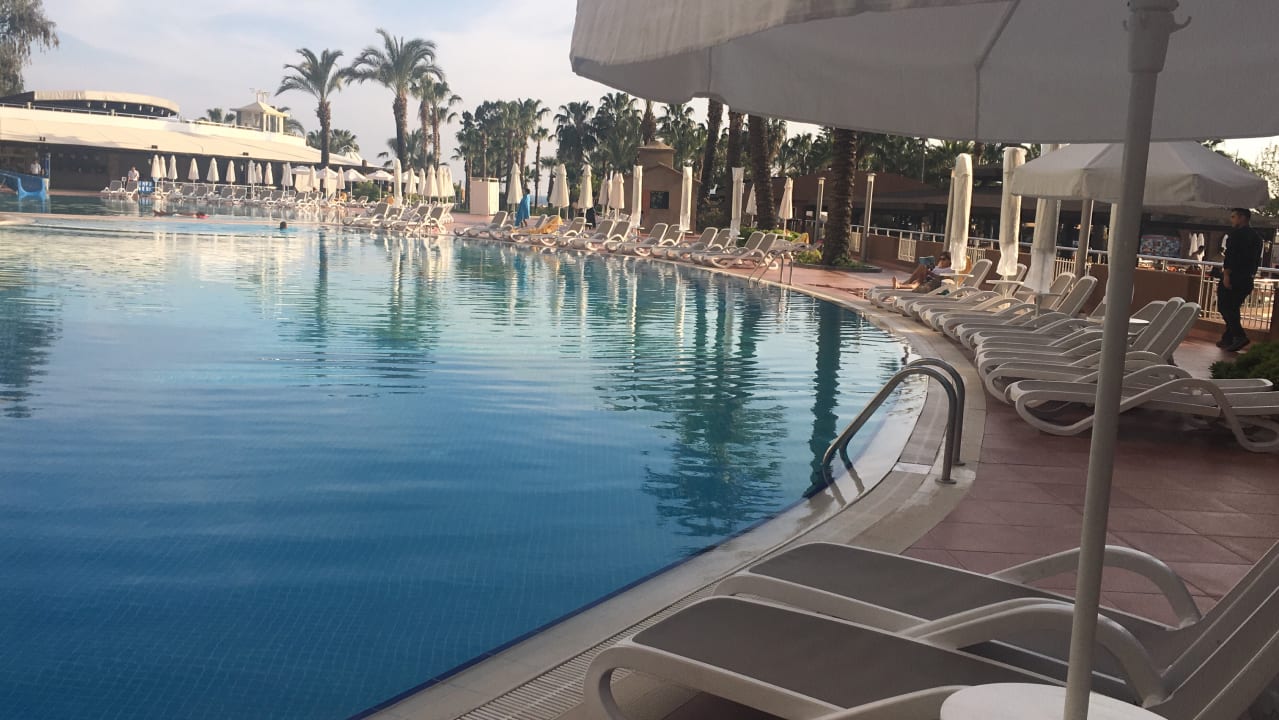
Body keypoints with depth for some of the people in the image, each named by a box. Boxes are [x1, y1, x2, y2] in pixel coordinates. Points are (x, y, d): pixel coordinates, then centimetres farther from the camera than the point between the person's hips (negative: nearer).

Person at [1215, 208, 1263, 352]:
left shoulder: (1236, 233, -9)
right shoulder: (1257, 237, 17)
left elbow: (1230, 254, -19)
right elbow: (1257, 259, 20)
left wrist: (1226, 274, -21)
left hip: (1233, 277, -8)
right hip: (1247, 279, 8)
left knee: (1225, 307, -6)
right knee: (1234, 308, 15)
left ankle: (1239, 336, -19)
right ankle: (1227, 339, 14)